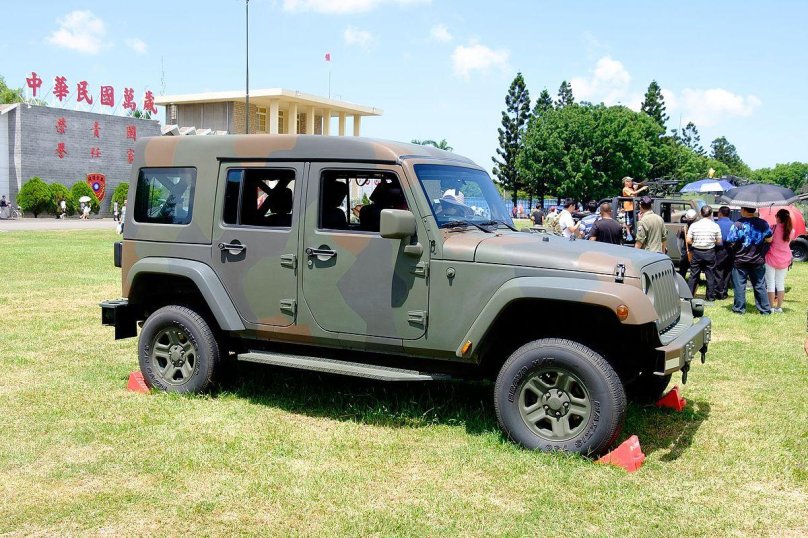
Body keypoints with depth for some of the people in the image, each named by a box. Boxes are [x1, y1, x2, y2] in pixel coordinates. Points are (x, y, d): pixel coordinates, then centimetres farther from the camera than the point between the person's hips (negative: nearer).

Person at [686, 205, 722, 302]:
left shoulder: (694, 225, -5)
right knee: (710, 276, 9)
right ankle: (710, 297, 14)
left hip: (696, 252, 0)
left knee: (694, 275, 8)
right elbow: (719, 242, -1)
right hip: (709, 253, 0)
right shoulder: (715, 226, -5)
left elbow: (688, 241, -6)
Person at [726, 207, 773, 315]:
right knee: (760, 285, 12)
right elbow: (769, 239, 8)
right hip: (758, 260, 4)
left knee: (739, 285, 6)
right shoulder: (763, 223, -2)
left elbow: (731, 242, -13)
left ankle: (739, 308, 11)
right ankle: (765, 309, 16)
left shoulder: (738, 225, -15)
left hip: (740, 260, -4)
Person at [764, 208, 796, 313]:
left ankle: (771, 307, 2)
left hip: (771, 258, -5)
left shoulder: (774, 228, -14)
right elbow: (792, 239, 15)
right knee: (781, 284, 12)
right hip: (784, 260, 5)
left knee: (770, 284, 2)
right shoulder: (791, 230, 0)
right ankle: (779, 307, 14)